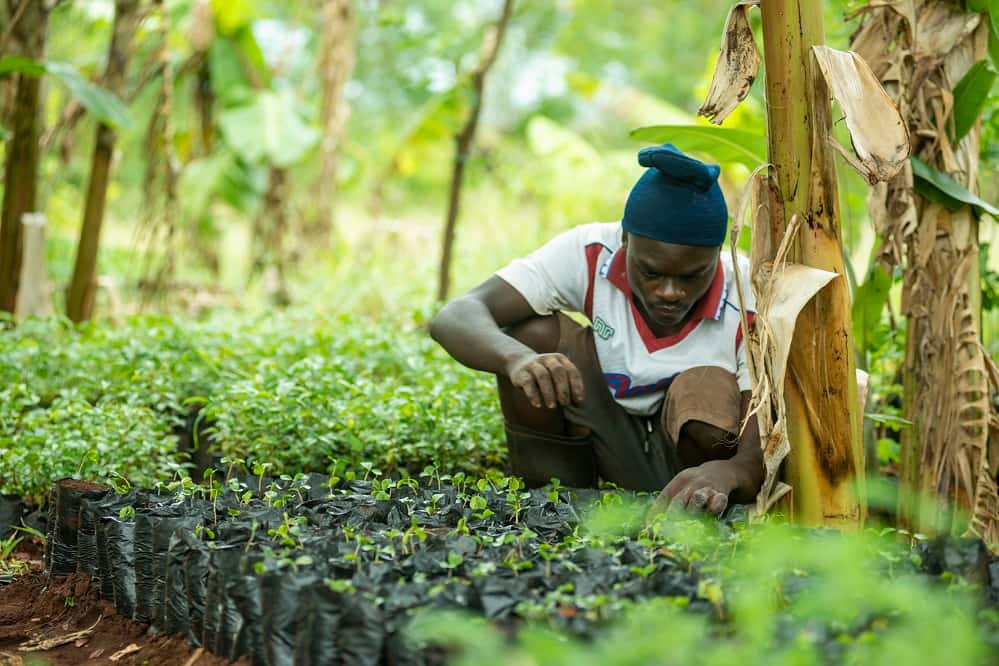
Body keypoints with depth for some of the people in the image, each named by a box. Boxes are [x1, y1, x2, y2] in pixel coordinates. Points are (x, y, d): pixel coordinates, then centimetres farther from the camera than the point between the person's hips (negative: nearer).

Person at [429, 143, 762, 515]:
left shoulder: (752, 309, -26)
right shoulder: (591, 256, -22)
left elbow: (760, 462, -31)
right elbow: (455, 318, -31)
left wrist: (725, 473, -56)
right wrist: (517, 358, -53)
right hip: (611, 447, 2)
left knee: (709, 389, -35)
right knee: (533, 332, -23)